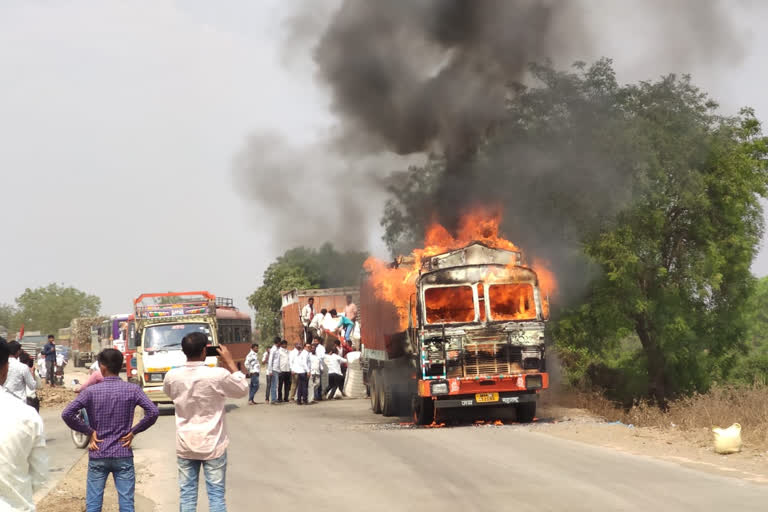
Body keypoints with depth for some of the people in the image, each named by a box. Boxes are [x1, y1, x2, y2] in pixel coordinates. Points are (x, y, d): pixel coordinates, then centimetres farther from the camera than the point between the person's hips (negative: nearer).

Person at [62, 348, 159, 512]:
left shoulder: (91, 392, -5)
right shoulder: (132, 390, -3)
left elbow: (67, 414, -13)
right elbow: (153, 412, -12)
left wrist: (89, 431, -3)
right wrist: (134, 431, -1)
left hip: (97, 456, 0)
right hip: (123, 455, 0)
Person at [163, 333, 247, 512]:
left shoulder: (172, 376, -7)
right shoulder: (218, 375, -17)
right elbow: (242, 390, 1)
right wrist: (230, 362, 4)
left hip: (185, 445, 3)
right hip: (212, 445, -3)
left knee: (187, 494, 7)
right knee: (216, 494, 2)